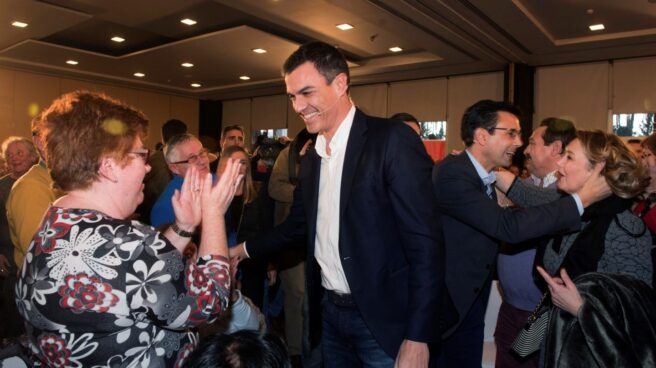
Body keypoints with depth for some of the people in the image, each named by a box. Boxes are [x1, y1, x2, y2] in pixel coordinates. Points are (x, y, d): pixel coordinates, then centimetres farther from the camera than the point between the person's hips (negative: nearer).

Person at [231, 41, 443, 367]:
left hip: (382, 319, -6)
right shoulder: (311, 159, 7)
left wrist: (417, 338, -19)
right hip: (330, 312, 7)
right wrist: (240, 250, 12)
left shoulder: (393, 141, -16)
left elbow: (424, 244, -18)